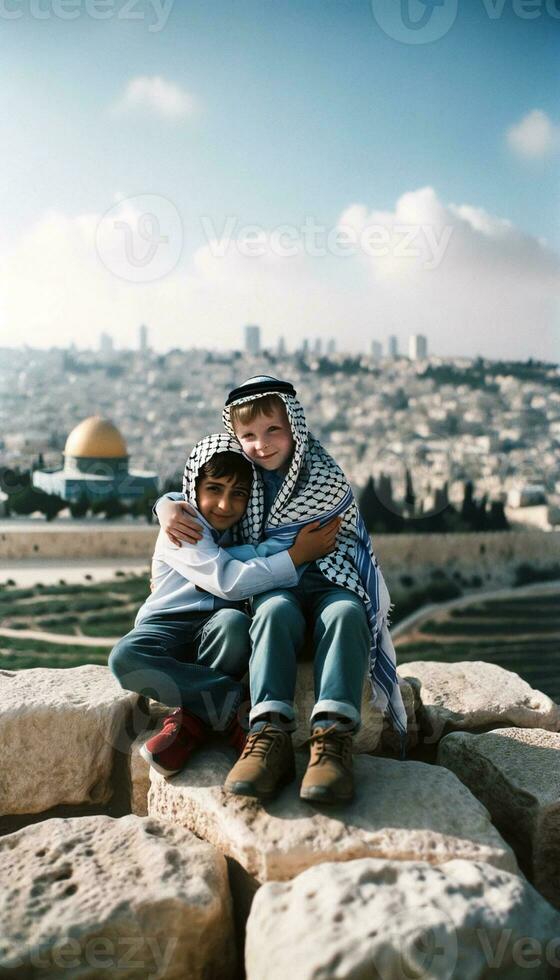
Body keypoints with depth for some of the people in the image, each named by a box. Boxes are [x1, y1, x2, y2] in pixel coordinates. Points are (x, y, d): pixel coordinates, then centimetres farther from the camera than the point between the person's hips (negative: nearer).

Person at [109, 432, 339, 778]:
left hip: (215, 630, 3)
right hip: (168, 626, -2)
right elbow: (228, 581, -23)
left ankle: (192, 720, -18)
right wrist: (297, 555, -22)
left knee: (232, 622, -35)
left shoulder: (247, 528, 7)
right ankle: (234, 704, -28)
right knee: (124, 657, -36)